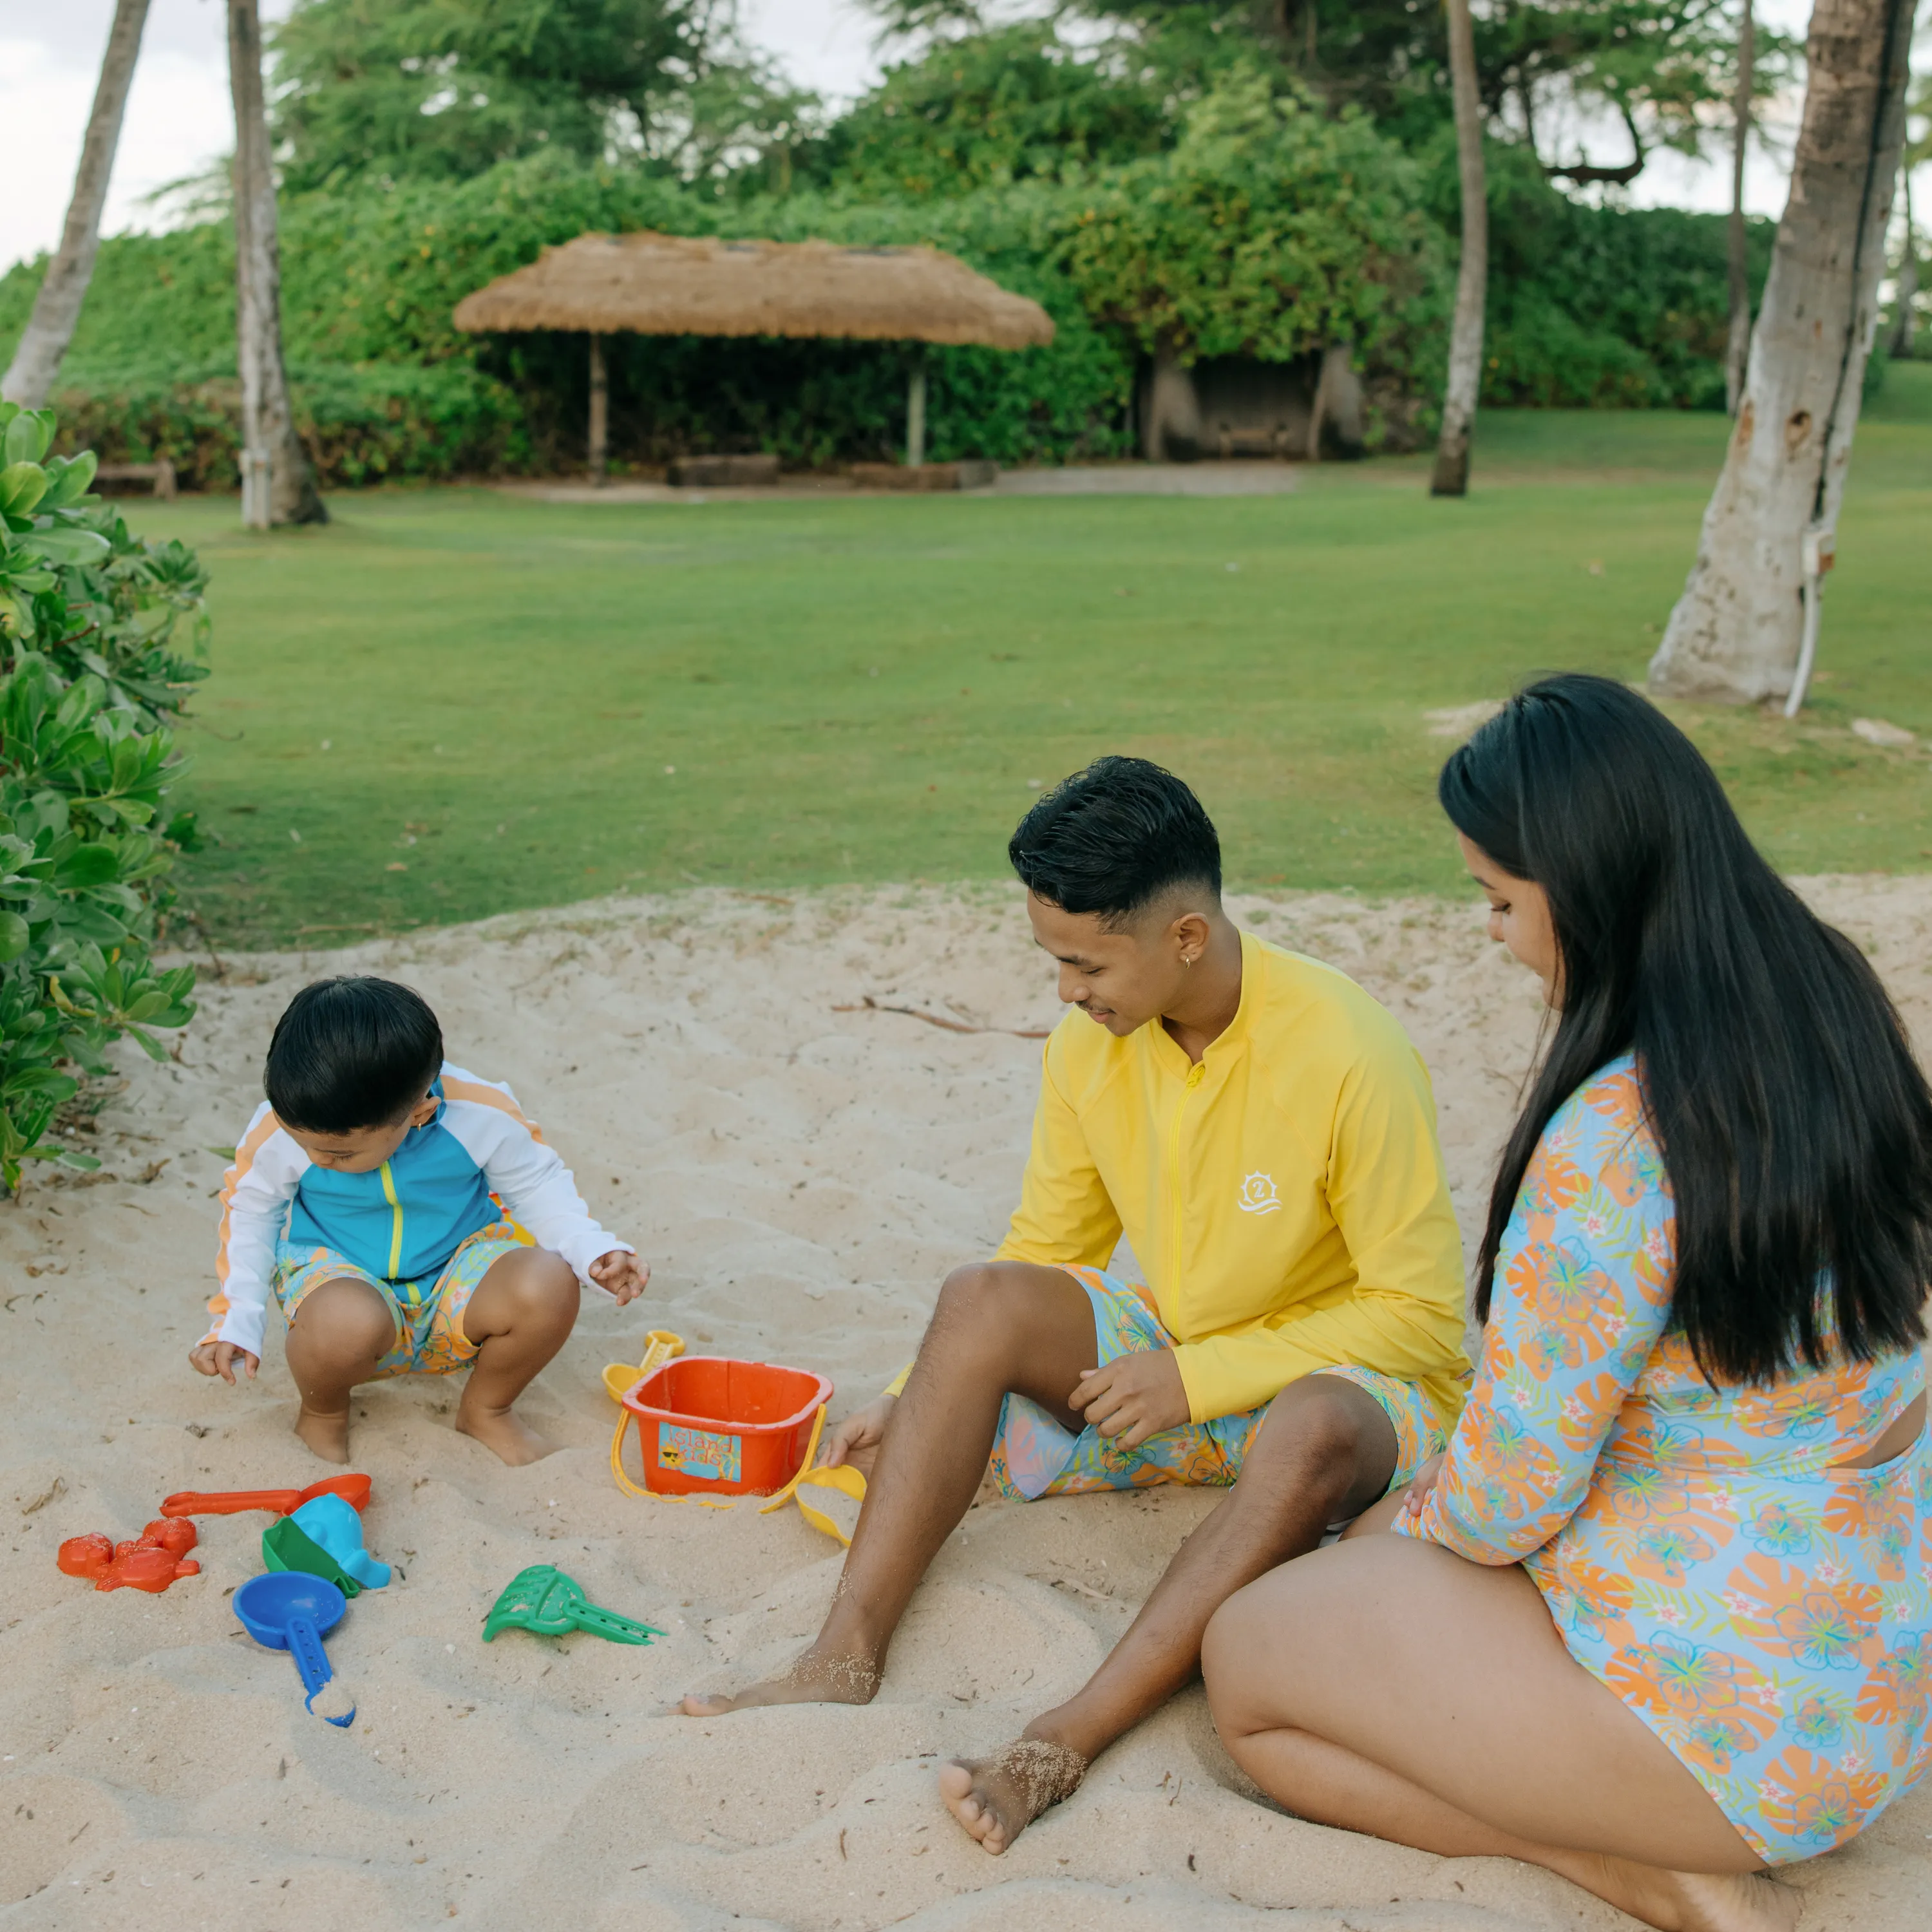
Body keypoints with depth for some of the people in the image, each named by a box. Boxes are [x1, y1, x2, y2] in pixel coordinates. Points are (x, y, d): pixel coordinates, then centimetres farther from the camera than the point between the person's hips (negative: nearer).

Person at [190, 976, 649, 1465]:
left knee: (547, 1286, -32)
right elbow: (249, 1213, 2)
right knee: (346, 1321, -40)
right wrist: (235, 1322, -2)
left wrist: (595, 1251, -17)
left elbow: (536, 1186, -2)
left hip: (456, 1278, 1)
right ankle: (322, 1415, 0)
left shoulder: (481, 1116, -20)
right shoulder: (279, 1130, -18)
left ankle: (487, 1409, 2)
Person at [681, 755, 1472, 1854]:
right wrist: (926, 1403, -1)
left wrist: (1200, 1376, -22)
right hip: (1172, 1367, 5)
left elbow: (1421, 1313, -19)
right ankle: (846, 1661, -26)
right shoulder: (1093, 1044, -6)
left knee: (1313, 1433, -41)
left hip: (1343, 1378, -5)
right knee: (982, 1302, -21)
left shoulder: (1349, 1054, -23)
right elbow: (1044, 1256, 7)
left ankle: (1068, 1742, -43)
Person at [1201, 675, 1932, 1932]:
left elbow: (1512, 1496, -20)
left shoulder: (1614, 1141, -31)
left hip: (1746, 1717, -9)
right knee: (1394, 1537, 27)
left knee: (1249, 1664, 9)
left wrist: (1419, 1526, 4)